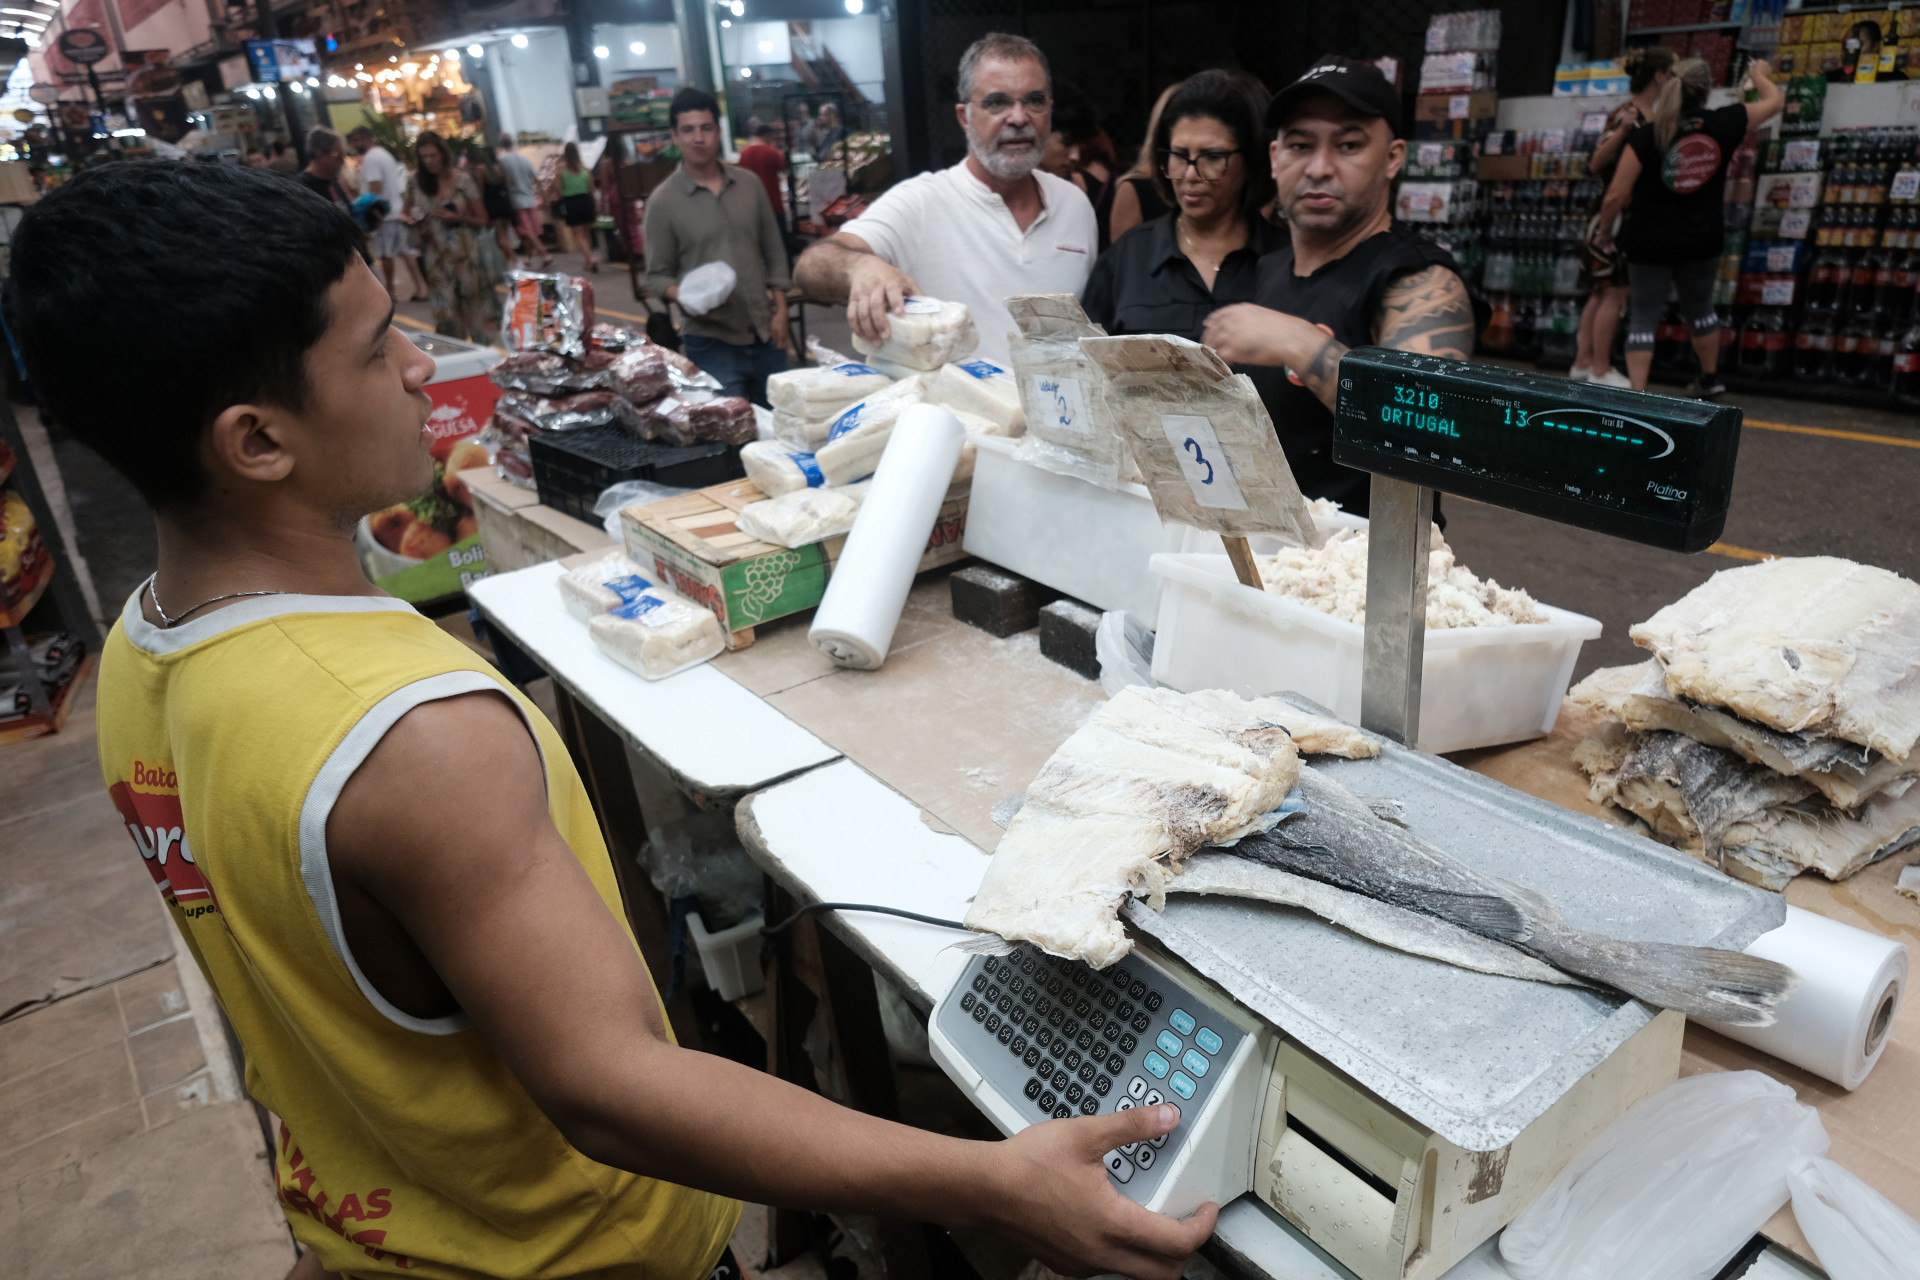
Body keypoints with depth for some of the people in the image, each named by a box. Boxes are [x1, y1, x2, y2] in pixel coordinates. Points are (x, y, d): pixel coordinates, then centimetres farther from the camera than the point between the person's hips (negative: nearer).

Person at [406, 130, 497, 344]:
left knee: (473, 304, 6)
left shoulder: (463, 180, -3)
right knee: (445, 311, -2)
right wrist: (413, 219, -6)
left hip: (465, 254, -1)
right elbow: (409, 215, 17)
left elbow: (482, 220, 1)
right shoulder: (416, 182, 3)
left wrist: (458, 218, -15)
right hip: (436, 257, 1)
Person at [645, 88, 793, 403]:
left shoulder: (750, 184, 6)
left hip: (766, 333, 4)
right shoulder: (663, 200, -5)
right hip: (711, 341, -4)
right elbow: (657, 275, -2)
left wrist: (780, 311, 3)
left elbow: (774, 252, 11)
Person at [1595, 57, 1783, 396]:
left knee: (1644, 317, 3)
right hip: (1701, 243, 3)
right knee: (1700, 308, 23)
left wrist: (1604, 232, 1)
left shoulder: (1647, 136, -15)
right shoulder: (1723, 125, -5)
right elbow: (1775, 101, 15)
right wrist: (1761, 75, 35)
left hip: (1650, 244, -3)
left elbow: (1616, 195, -16)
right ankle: (1710, 378, 42)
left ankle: (1637, 393, -7)